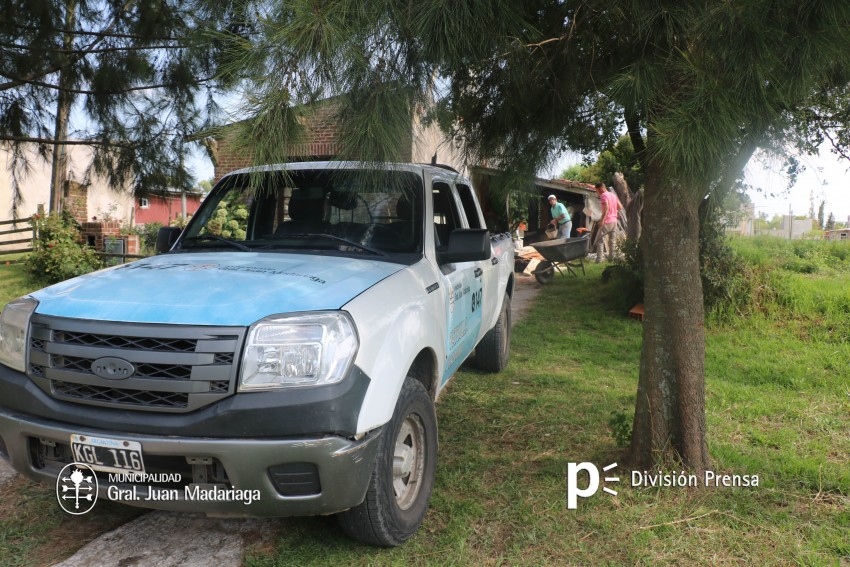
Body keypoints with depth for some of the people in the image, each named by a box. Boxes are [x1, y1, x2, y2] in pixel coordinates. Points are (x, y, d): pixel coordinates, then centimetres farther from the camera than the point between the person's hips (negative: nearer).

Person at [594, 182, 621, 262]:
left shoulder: (603, 195, -10)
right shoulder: (613, 195, 14)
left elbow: (606, 207, -24)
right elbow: (620, 207, 17)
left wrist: (602, 219, -28)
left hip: (606, 222, -8)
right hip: (614, 221, 8)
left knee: (599, 241, -5)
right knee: (611, 240, 14)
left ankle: (599, 259, -11)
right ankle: (611, 258, 15)